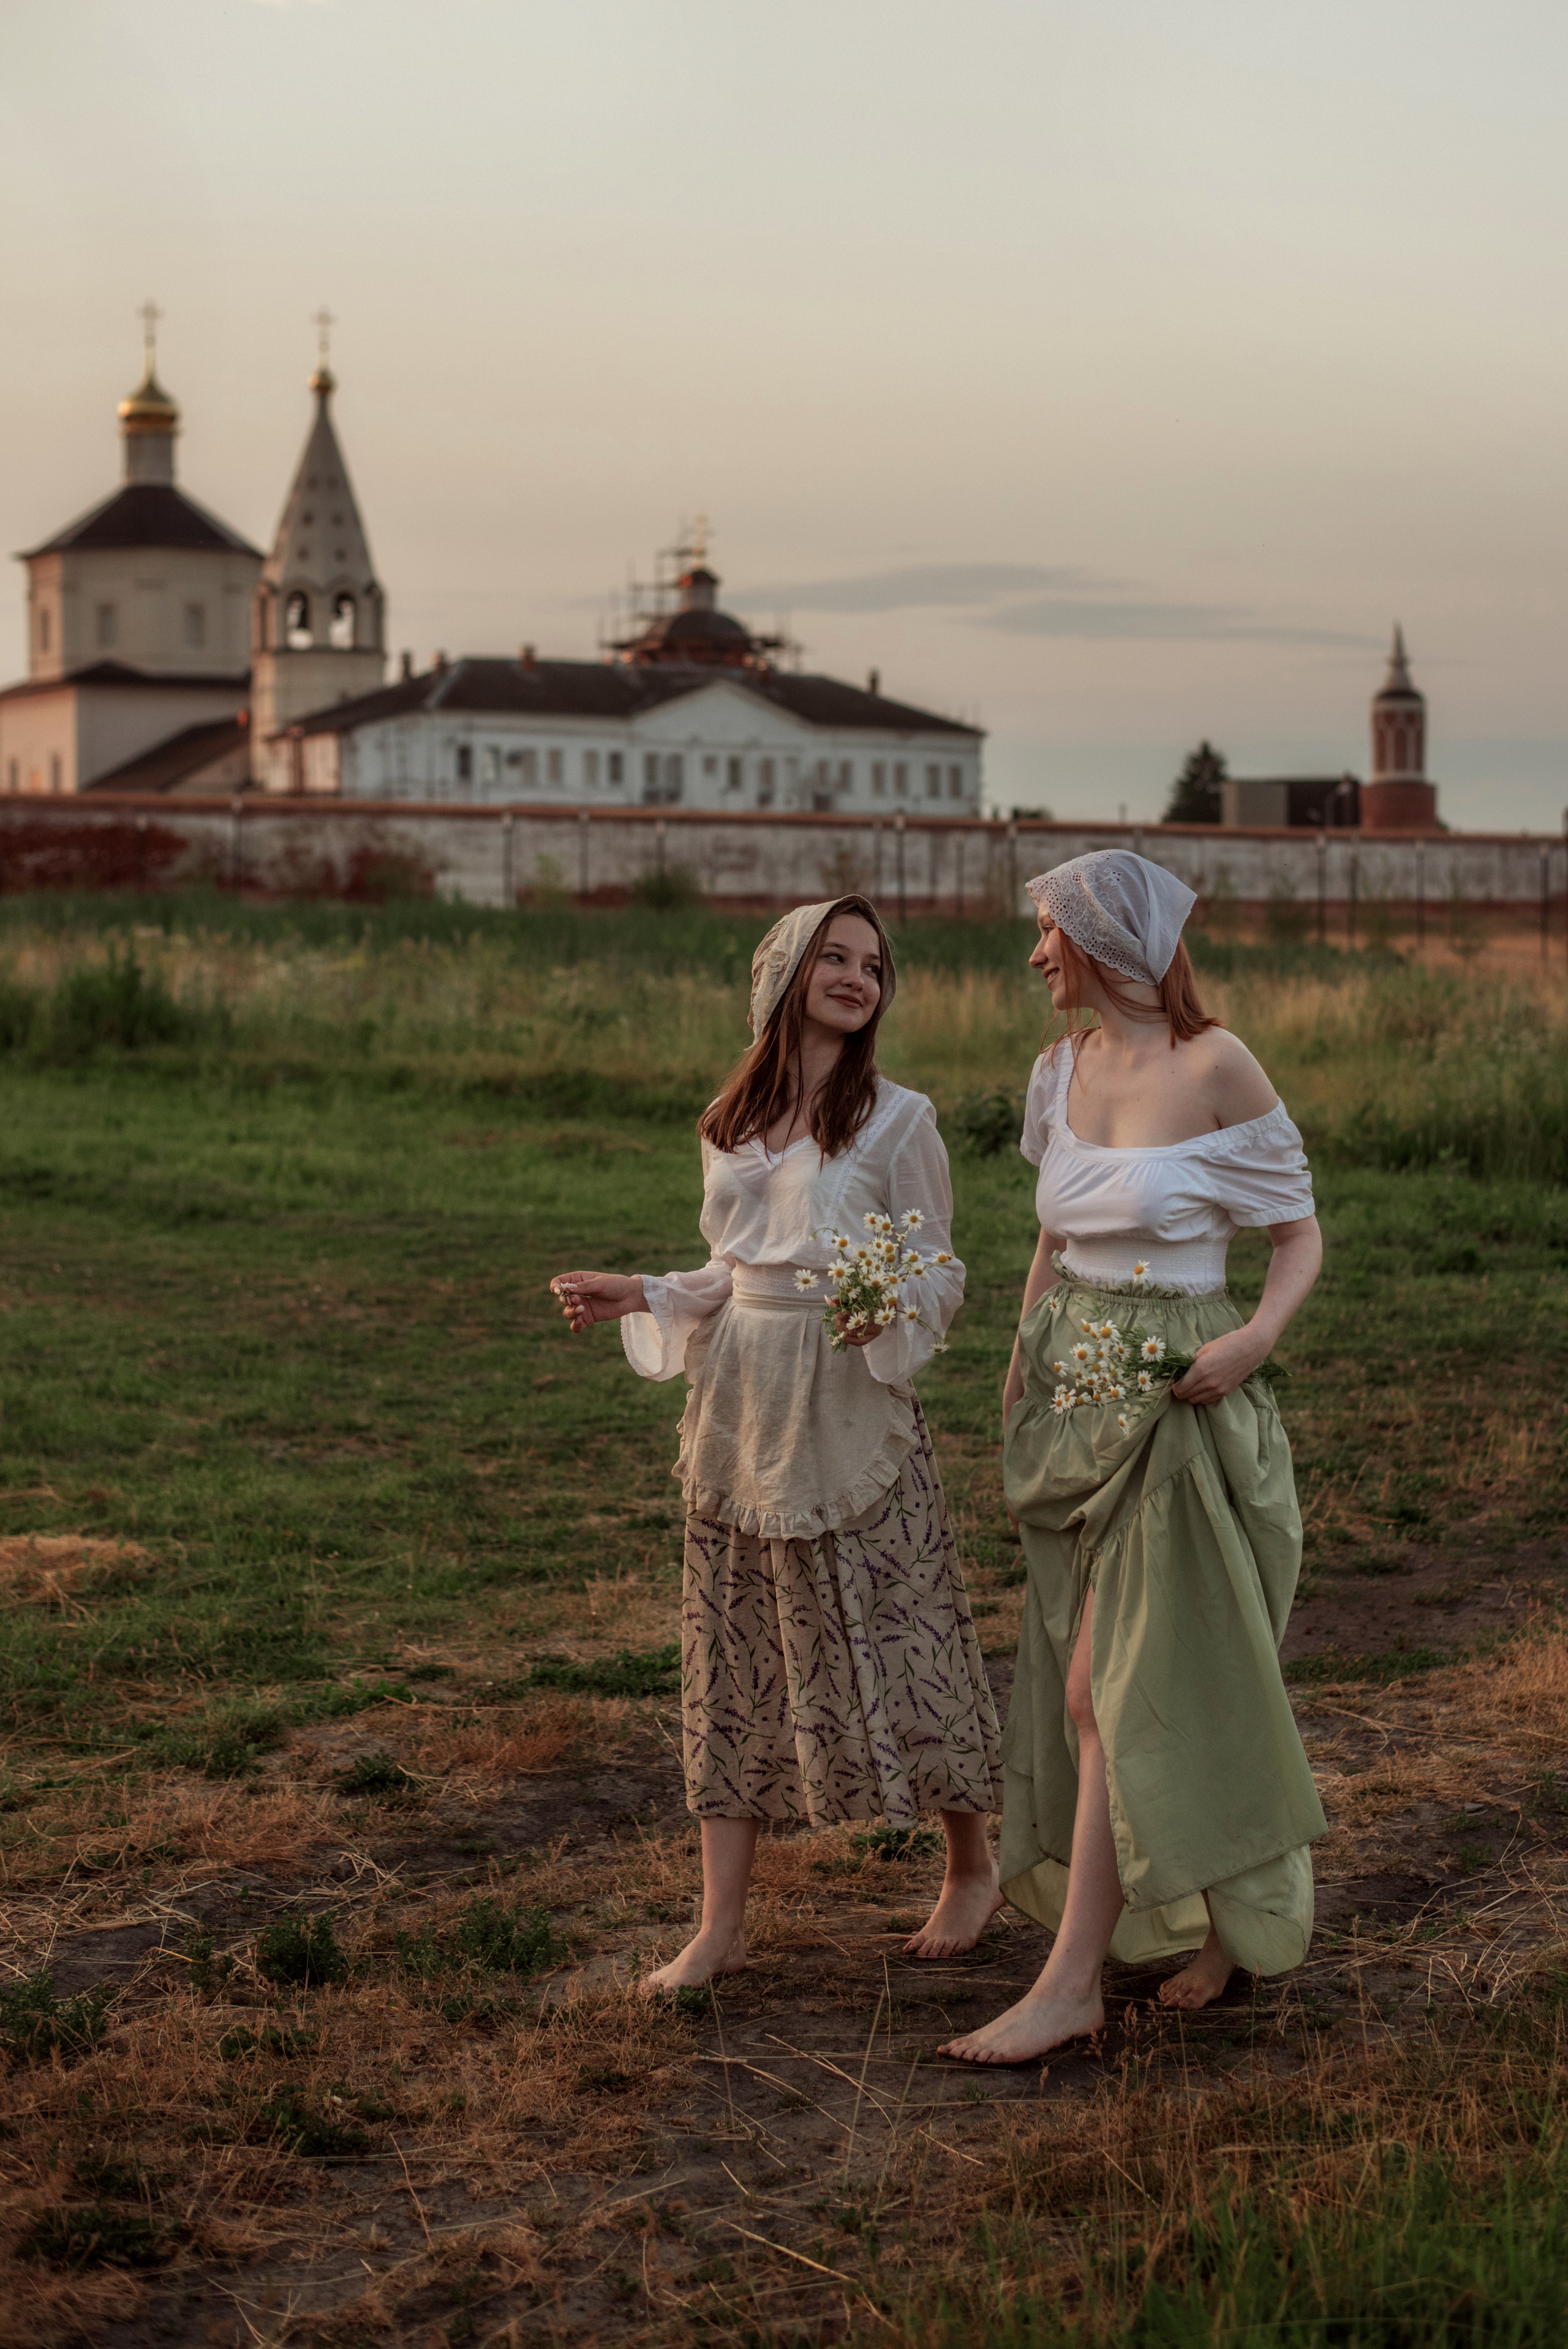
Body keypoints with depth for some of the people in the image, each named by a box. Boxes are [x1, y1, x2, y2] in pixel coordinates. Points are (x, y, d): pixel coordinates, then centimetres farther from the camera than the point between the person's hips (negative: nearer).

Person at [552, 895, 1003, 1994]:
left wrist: (890, 1309, -23)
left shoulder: (897, 1119, -4)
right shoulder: (732, 1124, 10)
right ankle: (721, 1924, 10)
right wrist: (637, 1295, 6)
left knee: (892, 1641, 2)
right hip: (742, 1407, 5)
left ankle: (972, 1866, 24)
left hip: (850, 1404, -5)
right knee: (734, 1659, 5)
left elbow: (942, 1275, -3)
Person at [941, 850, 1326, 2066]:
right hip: (1074, 1387, 7)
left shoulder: (1215, 1066, -12)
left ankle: (1073, 1980, -2)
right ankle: (1229, 1917, 28)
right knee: (1085, 1684, 11)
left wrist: (1257, 1337, -21)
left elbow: (1301, 1234, -5)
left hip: (1174, 1397, -7)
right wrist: (1021, 1367, 13)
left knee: (1115, 1688, -7)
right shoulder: (1064, 1069, 8)